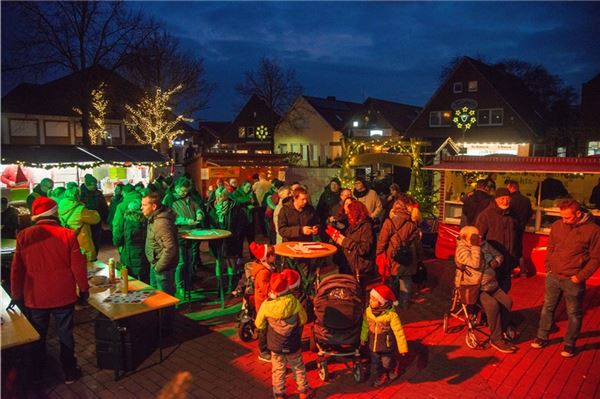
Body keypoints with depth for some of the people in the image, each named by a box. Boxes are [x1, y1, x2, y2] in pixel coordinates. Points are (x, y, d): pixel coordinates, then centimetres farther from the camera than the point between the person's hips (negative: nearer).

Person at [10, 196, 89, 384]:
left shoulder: (24, 236, -9)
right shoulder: (68, 235, -15)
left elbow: (16, 269, -1)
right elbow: (78, 266, -11)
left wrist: (16, 294, 12)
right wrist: (84, 289, 3)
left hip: (35, 297, 2)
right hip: (63, 296, -2)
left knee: (37, 337, 20)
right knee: (65, 335, 13)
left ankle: (37, 374, 36)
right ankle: (70, 373, 25)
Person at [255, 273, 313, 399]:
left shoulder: (266, 305, -21)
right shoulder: (294, 302, -21)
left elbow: (259, 325, -6)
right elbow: (303, 320, -5)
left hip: (275, 344, 0)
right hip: (293, 344, 0)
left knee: (278, 370, 18)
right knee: (298, 367, 21)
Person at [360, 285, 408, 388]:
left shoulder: (391, 315, -26)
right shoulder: (368, 311, -14)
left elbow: (399, 332, -19)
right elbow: (365, 326, 4)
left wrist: (402, 348, -15)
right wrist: (363, 339, 16)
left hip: (387, 345, -4)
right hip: (373, 344, 4)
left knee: (387, 363, 14)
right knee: (376, 363, 19)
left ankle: (393, 371, 49)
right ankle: (381, 376, 47)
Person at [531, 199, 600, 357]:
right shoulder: (557, 225, -2)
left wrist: (580, 277, -11)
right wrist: (548, 268, 6)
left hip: (573, 280, -3)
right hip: (553, 276, 4)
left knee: (574, 314, 10)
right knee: (547, 308, 14)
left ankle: (569, 344, 27)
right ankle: (542, 337, 28)